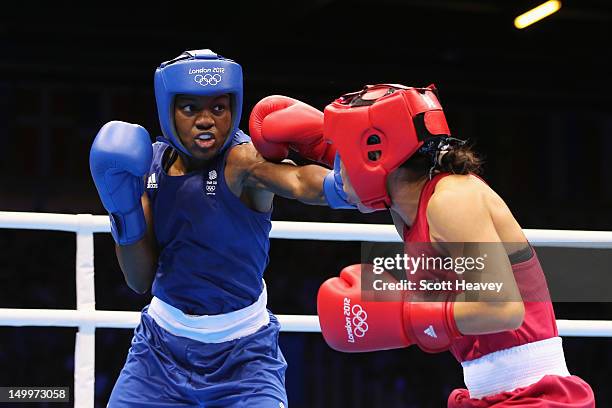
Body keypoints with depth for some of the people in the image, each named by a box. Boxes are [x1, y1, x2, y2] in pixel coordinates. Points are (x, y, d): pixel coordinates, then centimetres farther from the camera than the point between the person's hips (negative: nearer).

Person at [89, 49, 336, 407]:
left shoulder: (243, 160, -18)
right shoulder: (150, 163, -2)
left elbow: (308, 184, -41)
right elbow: (141, 280, -2)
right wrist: (124, 211, -15)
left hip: (243, 355, -4)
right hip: (162, 347, 5)